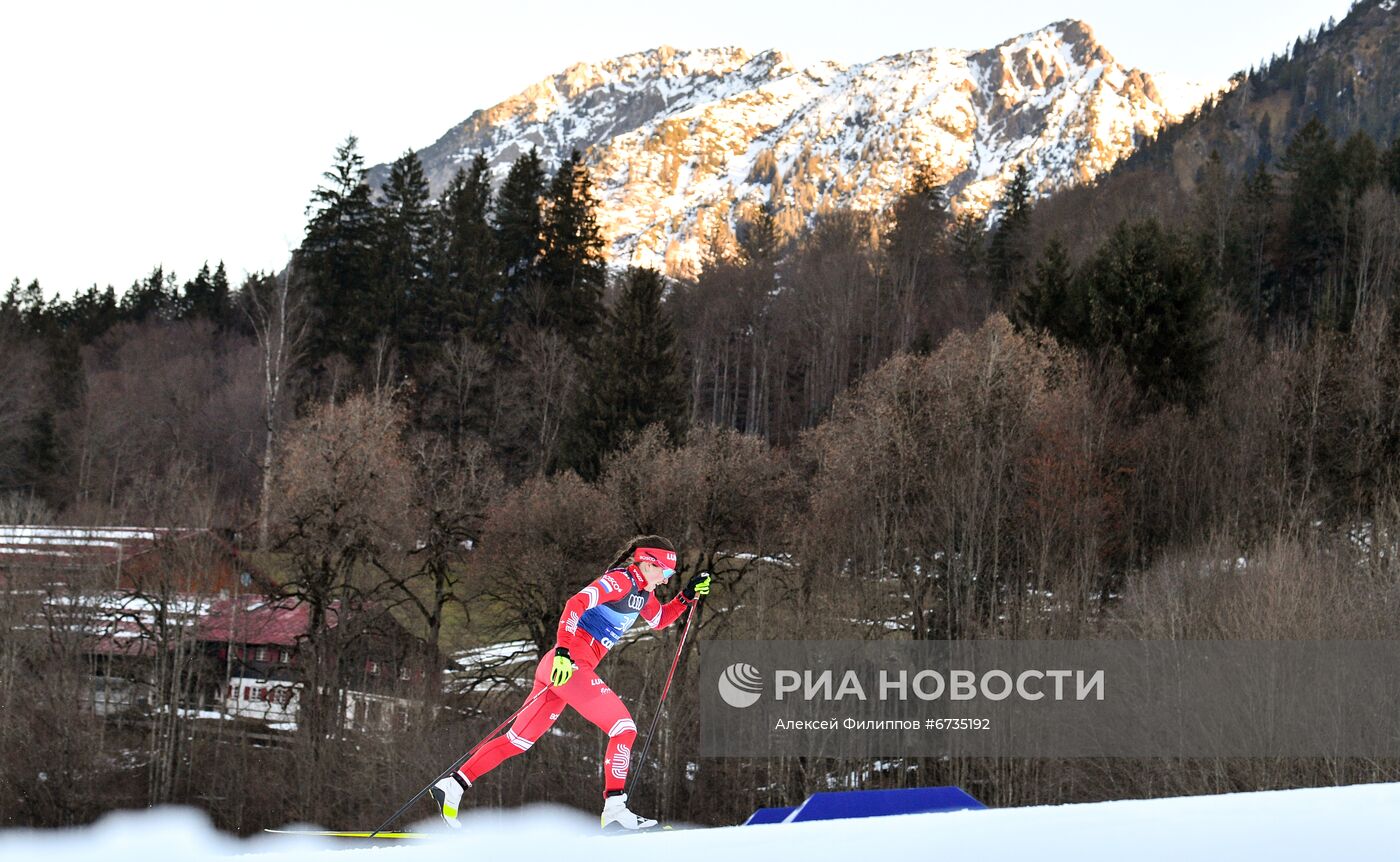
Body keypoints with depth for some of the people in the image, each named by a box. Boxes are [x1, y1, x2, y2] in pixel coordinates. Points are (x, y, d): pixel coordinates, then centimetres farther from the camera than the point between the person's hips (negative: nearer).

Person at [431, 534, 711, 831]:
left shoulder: (643, 591, 18)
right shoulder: (620, 580, -10)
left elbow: (660, 619, 36)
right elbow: (576, 603, -22)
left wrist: (687, 596, 20)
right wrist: (563, 649, -33)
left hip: (565, 667, 10)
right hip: (570, 664, -10)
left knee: (518, 740, 10)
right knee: (624, 728, -9)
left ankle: (453, 785, 10)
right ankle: (614, 809, -12)